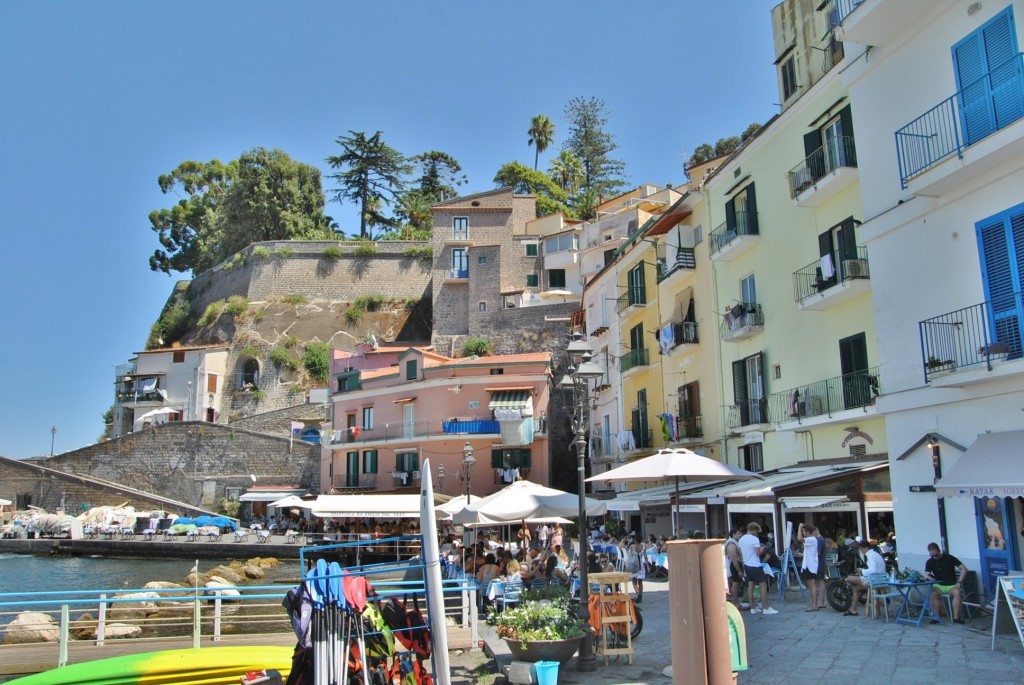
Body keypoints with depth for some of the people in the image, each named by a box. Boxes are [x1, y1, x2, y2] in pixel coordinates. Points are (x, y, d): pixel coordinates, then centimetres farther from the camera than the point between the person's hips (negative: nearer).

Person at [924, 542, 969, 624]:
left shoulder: (949, 558, -3)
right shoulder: (929, 562, 3)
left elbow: (964, 569, -5)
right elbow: (926, 575, -7)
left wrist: (959, 582, -14)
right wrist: (930, 578, -32)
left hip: (951, 585, -1)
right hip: (939, 585, 1)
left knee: (957, 592, -35)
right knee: (932, 594, -32)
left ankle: (956, 617, -31)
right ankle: (936, 617, -29)